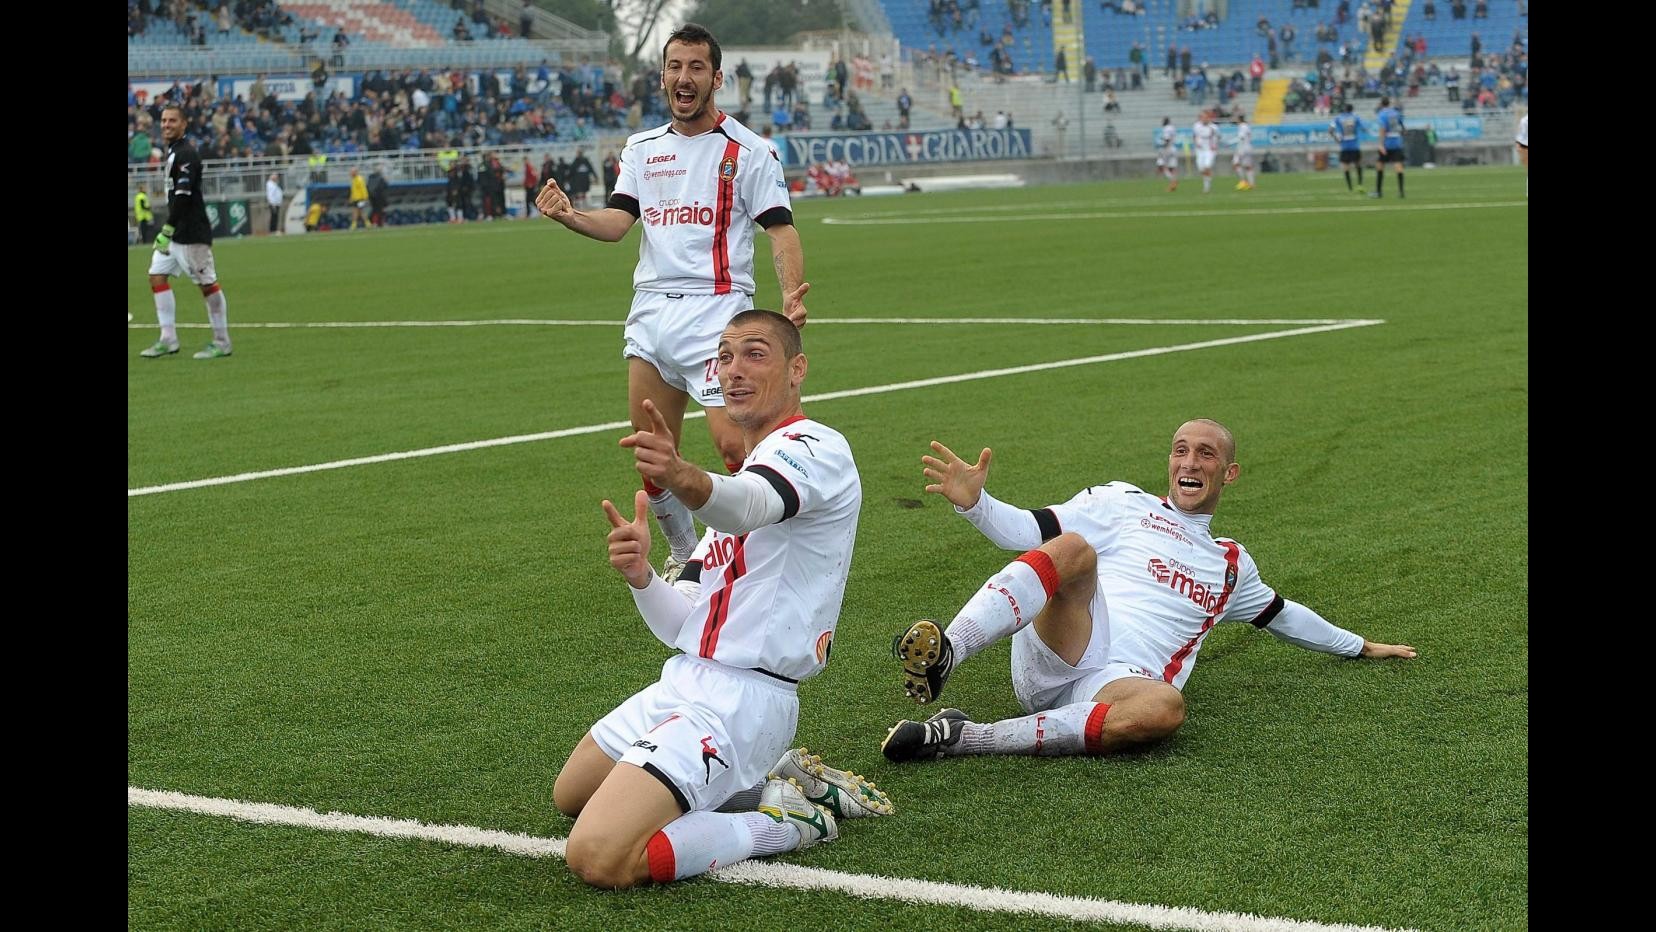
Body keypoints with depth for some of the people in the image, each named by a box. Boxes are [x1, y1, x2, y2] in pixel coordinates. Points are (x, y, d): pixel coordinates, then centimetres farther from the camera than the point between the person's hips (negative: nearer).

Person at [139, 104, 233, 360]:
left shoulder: (186, 153, -13)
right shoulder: (174, 151, 17)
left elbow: (183, 196, -21)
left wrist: (167, 231, -22)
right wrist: (167, 231, 19)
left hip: (192, 233, -10)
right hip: (176, 231, 10)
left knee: (207, 284, -5)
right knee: (157, 277, 6)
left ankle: (222, 342, 1)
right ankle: (168, 340, 8)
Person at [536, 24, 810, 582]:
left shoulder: (748, 150, 1)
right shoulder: (642, 149, 15)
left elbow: (780, 230, -5)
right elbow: (617, 222, 5)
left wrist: (791, 293, -23)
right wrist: (568, 216, -16)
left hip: (716, 309, -5)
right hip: (650, 310, 5)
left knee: (734, 445, -17)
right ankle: (684, 554, 25)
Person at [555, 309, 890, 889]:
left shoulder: (816, 448, -10)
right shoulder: (744, 475, 19)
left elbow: (751, 505, -37)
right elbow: (682, 627, 13)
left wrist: (683, 477, -58)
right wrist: (640, 576, -8)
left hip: (741, 698, -10)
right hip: (684, 680, 10)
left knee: (598, 858, -23)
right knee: (571, 795, 28)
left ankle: (785, 823, -4)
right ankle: (766, 781, 19)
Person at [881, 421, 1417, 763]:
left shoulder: (1231, 565, 33)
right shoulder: (1122, 505, 21)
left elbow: (1281, 615, 49)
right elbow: (1026, 532, 11)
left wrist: (1361, 647, 55)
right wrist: (973, 502, -8)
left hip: (1123, 682, 2)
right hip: (1054, 653, -2)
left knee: (1165, 708, -39)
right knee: (1074, 549, -32)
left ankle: (968, 739, -39)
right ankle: (945, 654, -51)